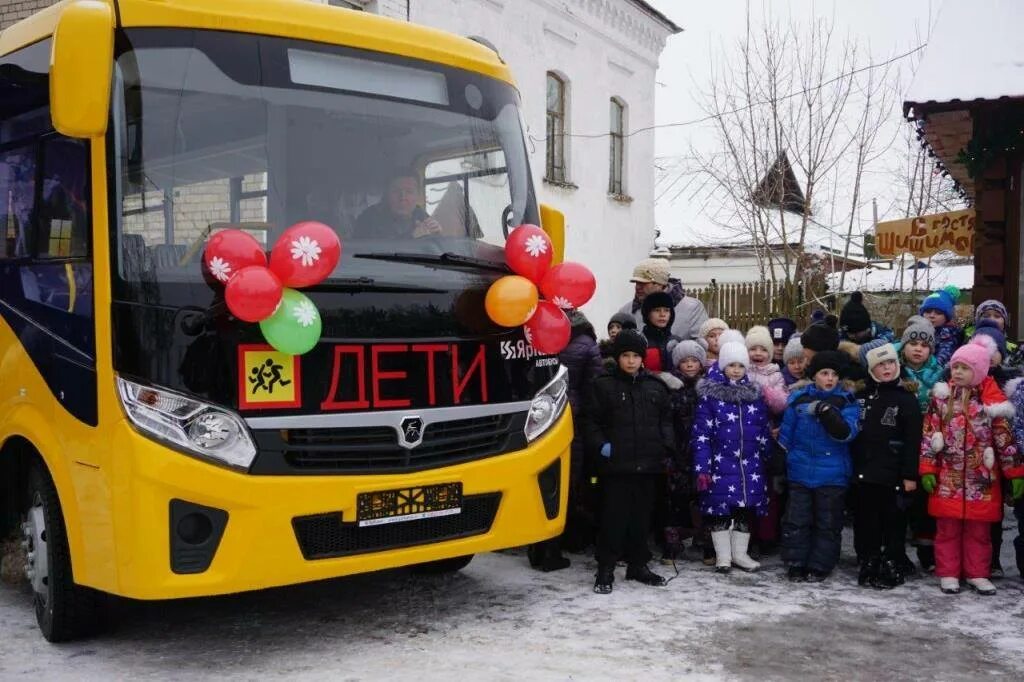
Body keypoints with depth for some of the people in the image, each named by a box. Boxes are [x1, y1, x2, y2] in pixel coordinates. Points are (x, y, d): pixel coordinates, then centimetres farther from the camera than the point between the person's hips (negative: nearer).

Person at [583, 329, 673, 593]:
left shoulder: (655, 387, 10)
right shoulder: (604, 385, -1)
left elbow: (666, 420, 15)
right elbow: (591, 421, 0)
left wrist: (666, 446, 2)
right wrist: (600, 445, -12)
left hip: (647, 464, 4)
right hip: (615, 464, -4)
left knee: (642, 516, 12)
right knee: (614, 517, -2)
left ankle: (638, 565, 25)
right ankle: (605, 569, 6)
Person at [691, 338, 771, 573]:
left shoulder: (755, 394, 8)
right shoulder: (710, 394, -3)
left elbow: (764, 431, 13)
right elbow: (701, 435, -6)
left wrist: (768, 461, 9)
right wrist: (702, 468, -11)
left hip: (750, 465, 3)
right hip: (721, 464, -3)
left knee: (747, 509, 8)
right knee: (720, 509, 1)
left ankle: (740, 554, 22)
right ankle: (723, 556, 15)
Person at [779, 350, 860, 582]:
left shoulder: (847, 402, -1)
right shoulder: (799, 398, 3)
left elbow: (846, 433, -17)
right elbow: (786, 436, 8)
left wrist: (826, 412, -27)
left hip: (832, 475, -1)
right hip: (800, 471, 1)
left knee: (828, 523, 6)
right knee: (796, 520, 5)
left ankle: (819, 566, 17)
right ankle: (796, 564, 16)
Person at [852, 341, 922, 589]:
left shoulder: (906, 398, -3)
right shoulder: (861, 396, 9)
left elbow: (913, 440, -8)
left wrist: (910, 475, -12)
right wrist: (850, 466, 6)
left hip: (892, 475, -4)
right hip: (863, 473, 4)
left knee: (893, 523, 3)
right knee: (865, 522, 10)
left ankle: (892, 566, 14)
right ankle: (868, 565, 21)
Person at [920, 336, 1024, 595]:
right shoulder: (941, 397, 0)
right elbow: (928, 435, 0)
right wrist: (927, 470, -5)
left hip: (981, 479, 0)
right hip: (948, 478, 0)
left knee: (978, 530, 9)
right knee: (947, 528, 6)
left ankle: (977, 573, 20)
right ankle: (948, 573, 16)